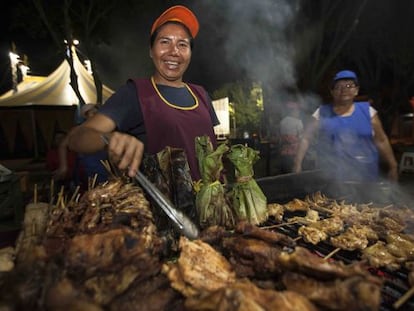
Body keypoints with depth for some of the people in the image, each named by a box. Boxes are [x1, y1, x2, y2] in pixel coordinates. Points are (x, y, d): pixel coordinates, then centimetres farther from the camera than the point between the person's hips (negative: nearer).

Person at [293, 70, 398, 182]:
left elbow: (381, 141, 10)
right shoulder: (322, 113, 0)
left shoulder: (367, 111, 4)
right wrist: (298, 163, -8)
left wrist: (393, 166, 11)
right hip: (332, 174, -2)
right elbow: (306, 139, -1)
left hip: (365, 173, 2)